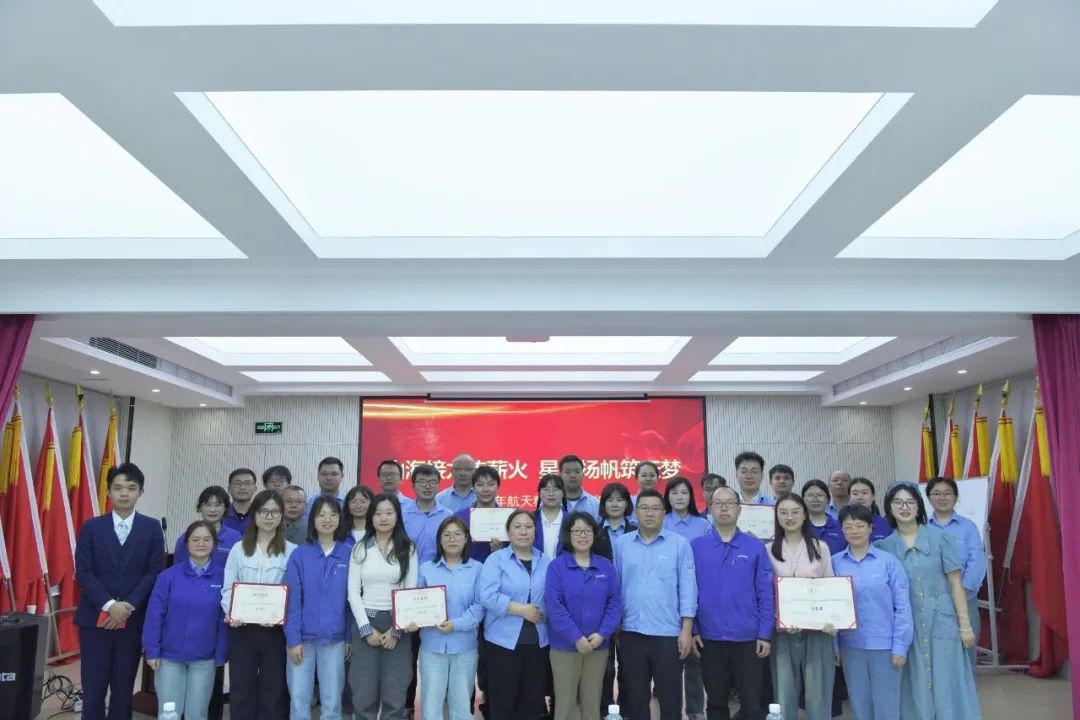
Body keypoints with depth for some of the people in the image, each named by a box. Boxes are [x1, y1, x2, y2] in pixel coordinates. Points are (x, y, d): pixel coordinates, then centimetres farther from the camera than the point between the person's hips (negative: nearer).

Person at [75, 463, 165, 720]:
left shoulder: (152, 528, 2)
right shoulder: (92, 527, 3)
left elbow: (155, 572, -2)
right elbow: (83, 572, -3)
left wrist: (129, 606, -13)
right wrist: (109, 605, -14)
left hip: (133, 619, 0)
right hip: (95, 617, 0)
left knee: (123, 687, 7)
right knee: (93, 687, 2)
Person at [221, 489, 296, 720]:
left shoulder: (292, 551, 1)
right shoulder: (239, 549, 8)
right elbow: (228, 587, 5)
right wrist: (231, 611, -14)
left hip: (275, 628, -1)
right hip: (242, 627, 2)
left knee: (273, 689, 6)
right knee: (241, 688, 7)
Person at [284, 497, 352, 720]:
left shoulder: (349, 553, 0)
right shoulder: (300, 554, -2)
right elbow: (292, 599, -4)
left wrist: (350, 636, 0)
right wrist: (293, 639, -9)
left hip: (335, 638, 0)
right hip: (303, 637, 0)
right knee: (298, 701, 4)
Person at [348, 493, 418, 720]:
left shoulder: (408, 549, 2)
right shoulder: (360, 548, 5)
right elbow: (353, 592, 1)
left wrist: (397, 630, -8)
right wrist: (366, 629, -8)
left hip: (397, 624, -1)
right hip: (366, 623, 1)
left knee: (394, 695, 2)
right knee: (363, 694, 1)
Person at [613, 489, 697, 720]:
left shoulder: (680, 544, -1)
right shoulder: (622, 544, 5)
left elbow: (687, 589, -3)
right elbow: (616, 587, 8)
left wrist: (686, 630, -7)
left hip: (668, 633, -2)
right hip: (631, 633, 2)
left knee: (670, 697, 6)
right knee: (635, 697, 12)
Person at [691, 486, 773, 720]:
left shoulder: (755, 547, -1)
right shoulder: (696, 547, 0)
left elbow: (765, 594, 0)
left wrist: (765, 634, -5)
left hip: (748, 638, -1)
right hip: (710, 638, 1)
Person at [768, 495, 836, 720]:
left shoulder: (820, 548, 6)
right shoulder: (769, 550, 5)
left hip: (817, 629, 0)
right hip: (783, 631, 0)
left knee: (818, 693, 3)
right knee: (784, 695, 4)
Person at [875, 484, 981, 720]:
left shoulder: (940, 538, -1)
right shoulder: (883, 546, 2)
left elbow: (956, 583, -1)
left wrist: (965, 624, -3)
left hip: (942, 622, -1)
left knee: (948, 686, 4)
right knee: (916, 689, 8)